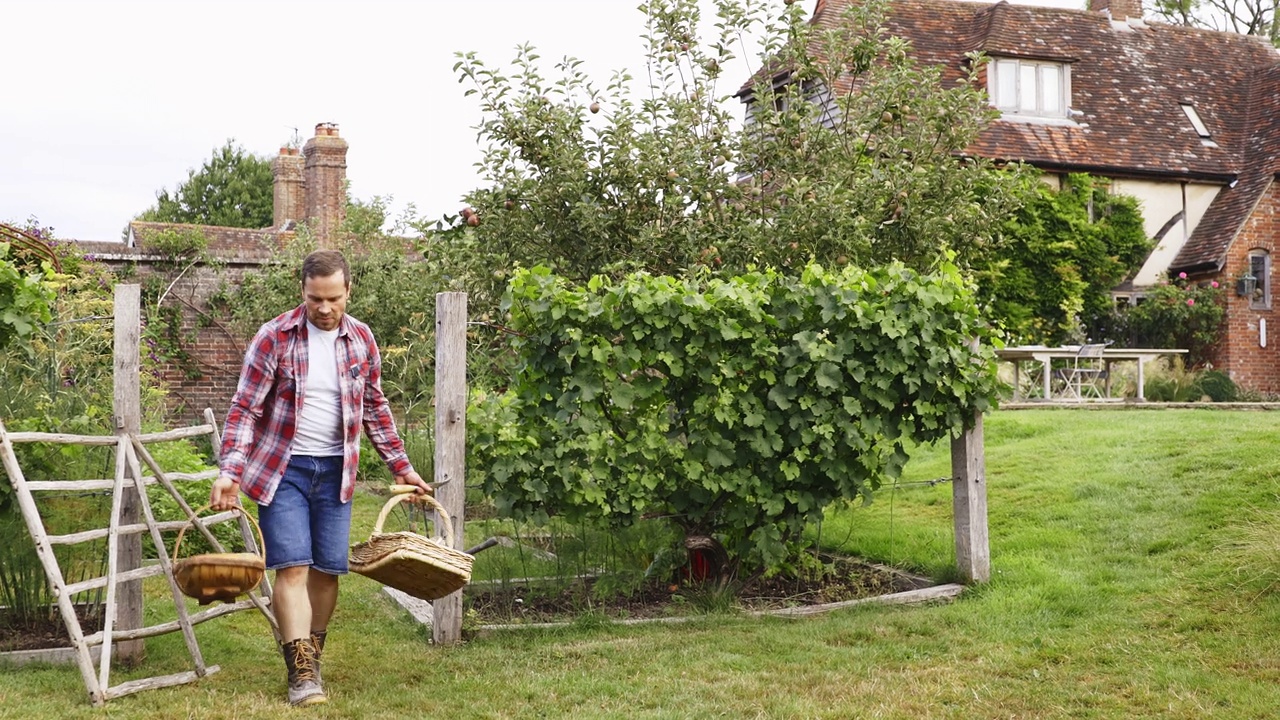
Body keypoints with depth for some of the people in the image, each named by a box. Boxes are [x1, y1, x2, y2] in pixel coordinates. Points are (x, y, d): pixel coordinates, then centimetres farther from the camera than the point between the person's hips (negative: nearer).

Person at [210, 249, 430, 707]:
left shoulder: (361, 340, 2)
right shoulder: (274, 338, -10)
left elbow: (375, 408, 12)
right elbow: (245, 408, -9)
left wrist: (402, 467, 12)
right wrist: (230, 472, -20)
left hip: (335, 471, 4)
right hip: (283, 469, -3)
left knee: (328, 569, 5)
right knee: (293, 566, -11)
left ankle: (312, 659, 21)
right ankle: (302, 673, -8)